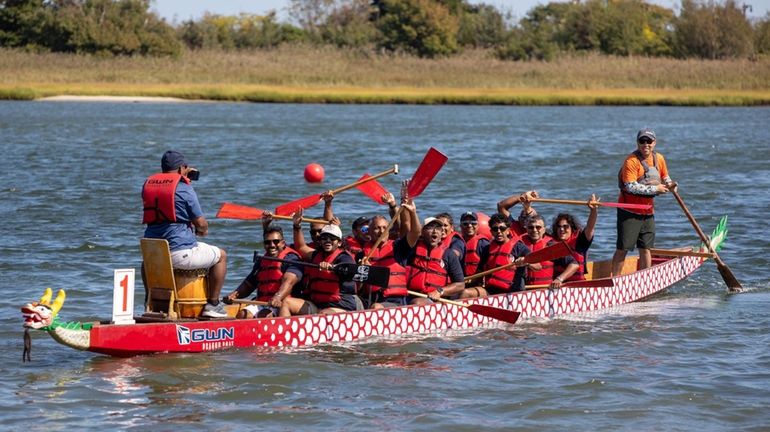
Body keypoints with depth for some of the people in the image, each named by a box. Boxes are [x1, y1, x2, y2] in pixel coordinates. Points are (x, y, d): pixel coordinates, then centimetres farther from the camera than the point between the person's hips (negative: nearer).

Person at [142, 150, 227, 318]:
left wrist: (185, 177, 32)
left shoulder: (148, 184, 8)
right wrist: (202, 231, 18)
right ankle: (212, 304, 13)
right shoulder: (184, 188, -9)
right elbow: (201, 224, -7)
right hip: (180, 252, -6)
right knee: (221, 255, 15)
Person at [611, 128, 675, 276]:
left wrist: (669, 185, 0)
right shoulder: (631, 161, -16)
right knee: (622, 248, -5)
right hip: (629, 212, -6)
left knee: (645, 248, 12)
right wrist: (655, 189, -21)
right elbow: (631, 187, -24)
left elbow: (664, 177, 24)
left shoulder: (659, 159, 7)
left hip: (648, 212, 6)